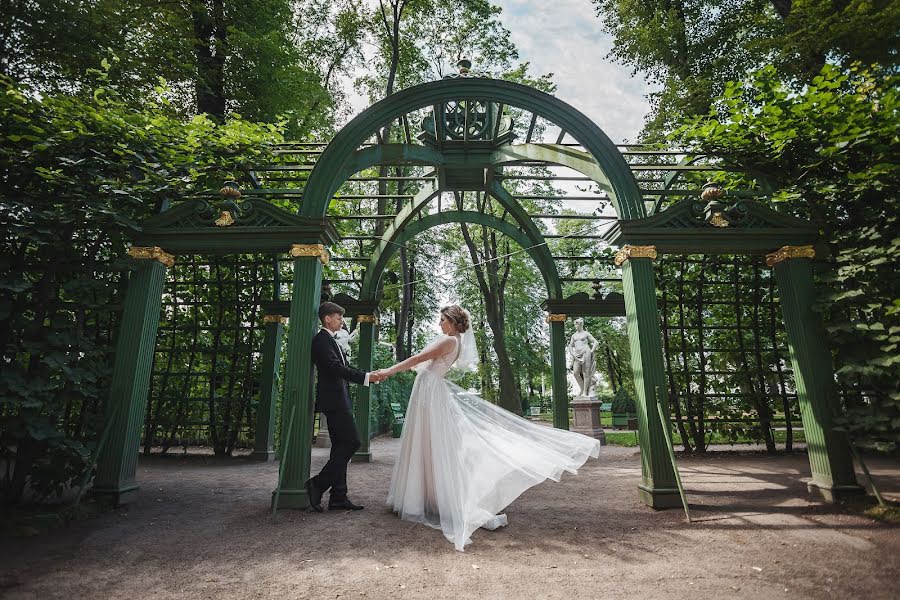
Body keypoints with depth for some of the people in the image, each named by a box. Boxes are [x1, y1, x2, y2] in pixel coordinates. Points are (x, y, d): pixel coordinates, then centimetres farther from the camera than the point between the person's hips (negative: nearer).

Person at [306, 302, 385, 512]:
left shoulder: (330, 340, 21)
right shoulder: (321, 339, -10)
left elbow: (344, 367, 19)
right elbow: (336, 368, -21)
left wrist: (370, 375, 7)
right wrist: (366, 377, -24)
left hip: (337, 400, 10)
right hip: (334, 400, -10)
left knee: (341, 447, 9)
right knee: (351, 442, -11)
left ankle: (338, 498, 14)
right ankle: (317, 484, -4)